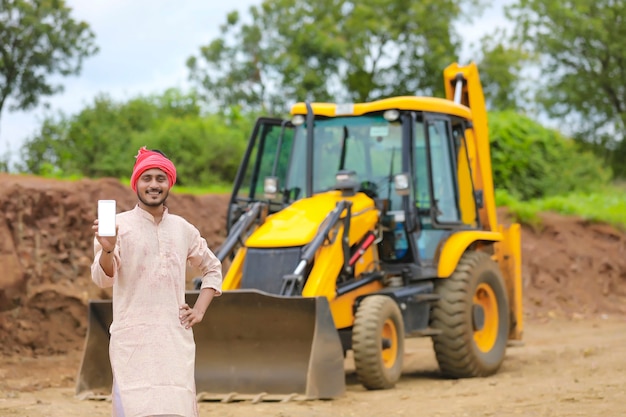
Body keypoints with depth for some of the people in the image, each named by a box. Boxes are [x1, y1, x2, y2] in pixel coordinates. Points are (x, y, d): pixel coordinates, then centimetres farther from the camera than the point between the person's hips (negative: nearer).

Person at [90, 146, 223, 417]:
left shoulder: (183, 229, 11)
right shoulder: (119, 225, -2)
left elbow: (212, 268, 25)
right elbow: (102, 279, -13)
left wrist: (200, 310, 11)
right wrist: (107, 250, -34)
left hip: (176, 337, 4)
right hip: (132, 338, -4)